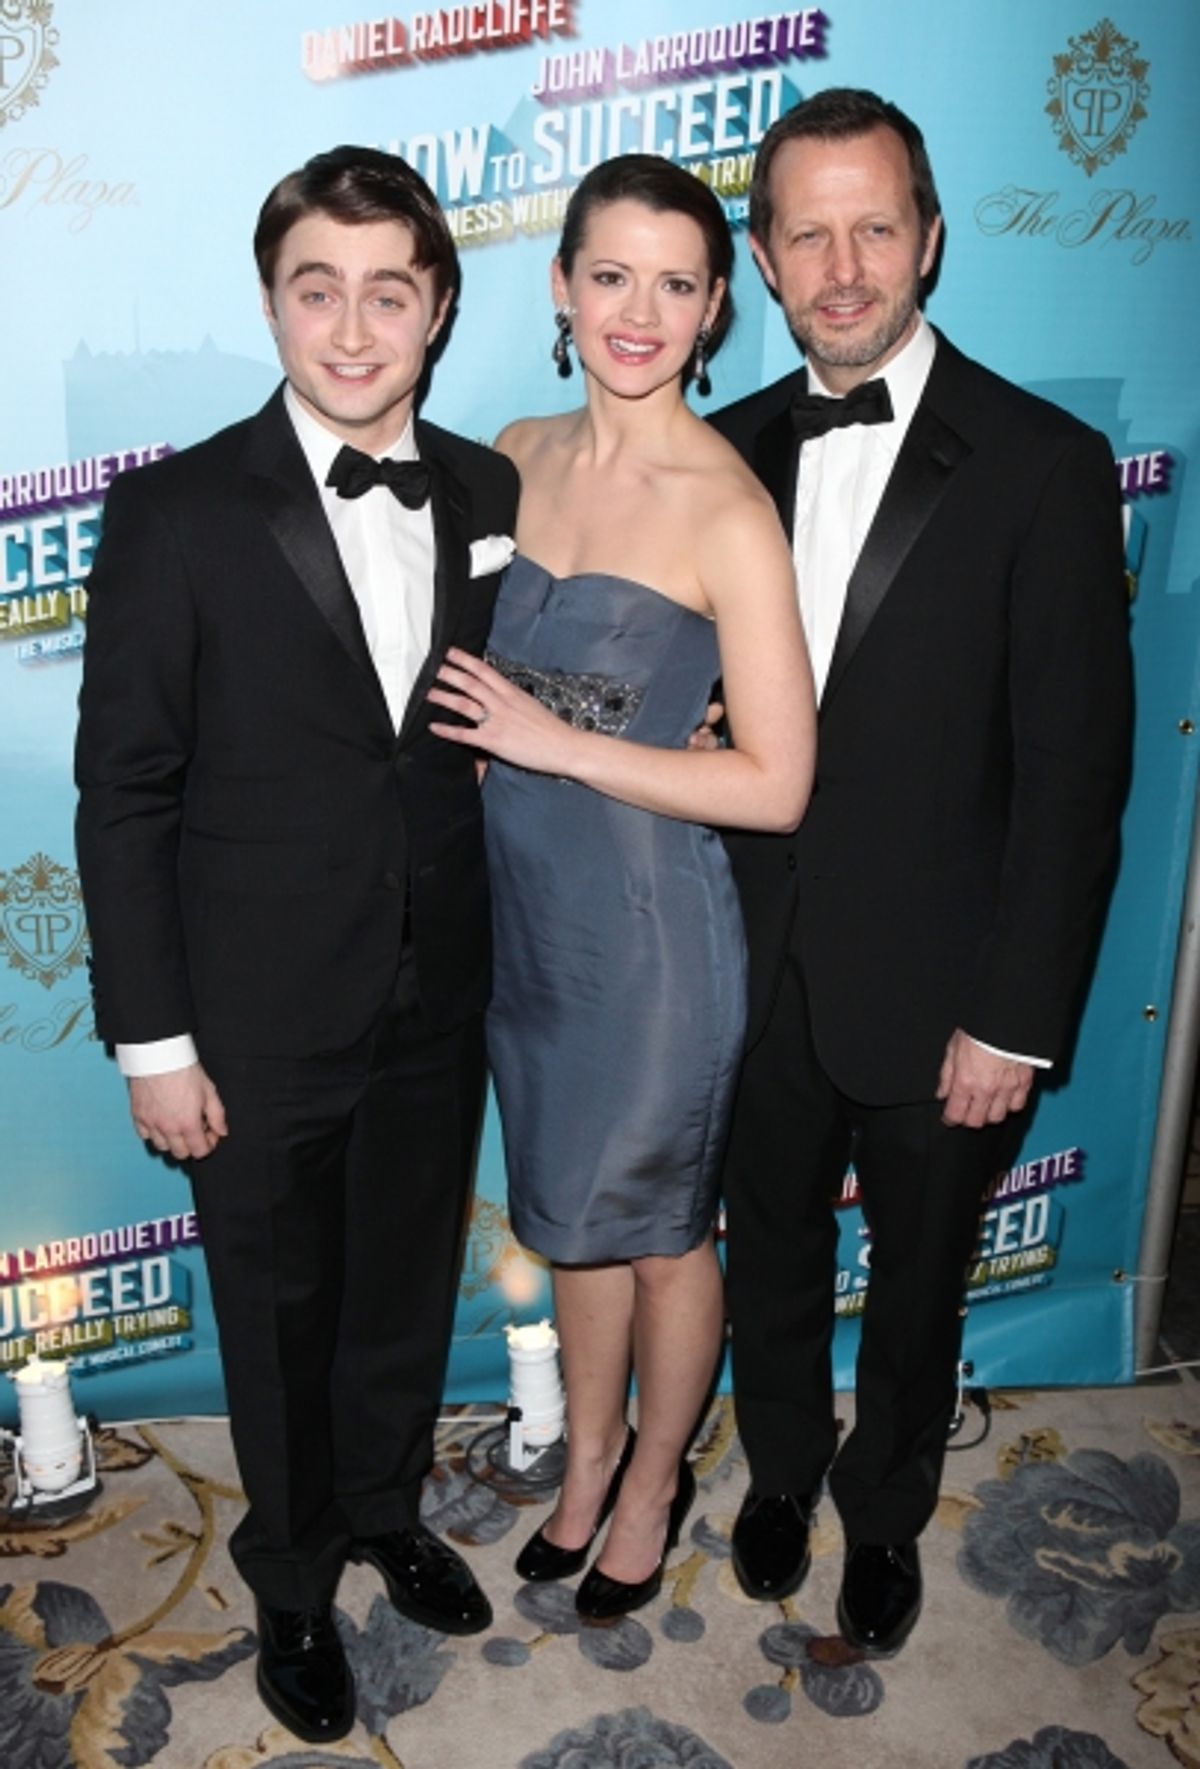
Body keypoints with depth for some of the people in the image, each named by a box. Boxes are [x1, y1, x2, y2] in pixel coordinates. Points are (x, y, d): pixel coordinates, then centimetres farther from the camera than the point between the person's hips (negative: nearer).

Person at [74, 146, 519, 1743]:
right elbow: (126, 794, -10)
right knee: (282, 1312, 16)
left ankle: (388, 1512, 49)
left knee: (409, 1282, 22)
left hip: (441, 1000, 4)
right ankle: (295, 1579, 42)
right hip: (262, 1018, -3)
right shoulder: (178, 513, -13)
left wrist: (510, 959, 5)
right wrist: (153, 1042, -11)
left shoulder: (490, 497, -1)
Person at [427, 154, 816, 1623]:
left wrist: (557, 741, -20)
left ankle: (653, 1482, 41)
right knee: (574, 1208, 22)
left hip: (654, 924, -5)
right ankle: (587, 1458, 46)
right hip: (530, 910, 6)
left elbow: (775, 786, -19)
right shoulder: (515, 459, 1)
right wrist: (481, 717, -3)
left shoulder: (729, 514, -18)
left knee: (657, 1226, 15)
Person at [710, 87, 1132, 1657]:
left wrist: (1016, 1021, -14)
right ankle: (782, 1471, 50)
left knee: (915, 1285, 19)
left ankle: (886, 1511, 46)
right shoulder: (730, 452, 1)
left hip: (935, 995, -3)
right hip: (762, 977, 3)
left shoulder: (1043, 465, -12)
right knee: (771, 1258, 23)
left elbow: (1073, 769, -12)